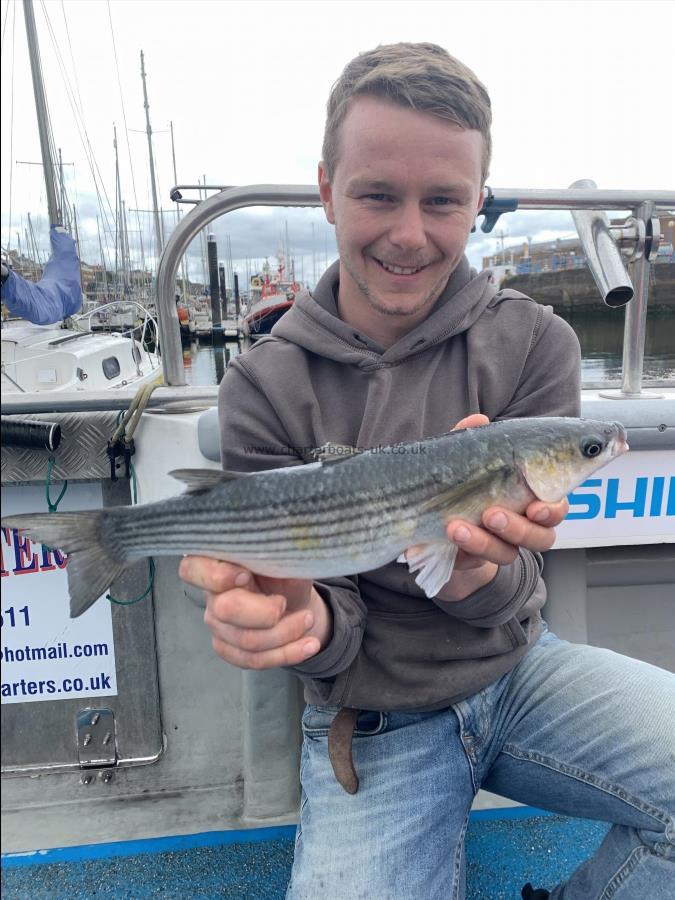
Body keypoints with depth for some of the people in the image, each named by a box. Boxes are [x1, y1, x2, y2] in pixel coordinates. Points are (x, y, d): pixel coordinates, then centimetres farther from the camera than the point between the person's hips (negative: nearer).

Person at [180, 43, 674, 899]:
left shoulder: (532, 344, -8)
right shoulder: (265, 387, -10)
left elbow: (507, 598, -9)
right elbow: (317, 613, -7)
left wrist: (476, 573, -33)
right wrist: (305, 616, -32)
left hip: (518, 671, 2)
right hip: (370, 723, -1)